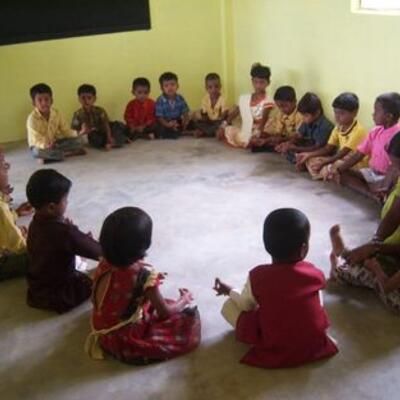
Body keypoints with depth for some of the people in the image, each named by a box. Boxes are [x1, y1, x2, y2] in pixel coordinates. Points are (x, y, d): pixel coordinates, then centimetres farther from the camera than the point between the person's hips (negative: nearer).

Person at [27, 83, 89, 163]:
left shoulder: (56, 113, -6)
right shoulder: (32, 118, -22)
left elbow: (66, 131, -1)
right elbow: (36, 140, -26)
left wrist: (79, 133, -19)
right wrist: (46, 145, -49)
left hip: (55, 142, 5)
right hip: (39, 145, -5)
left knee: (77, 141, -13)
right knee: (37, 151, -41)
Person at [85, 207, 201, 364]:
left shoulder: (105, 264, -12)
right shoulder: (143, 274, -29)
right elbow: (165, 312, -15)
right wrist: (184, 300, 3)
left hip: (102, 330, 5)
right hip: (126, 341, -5)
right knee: (188, 312, 2)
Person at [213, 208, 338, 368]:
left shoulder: (257, 276, -17)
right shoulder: (315, 274, -11)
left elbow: (246, 305, -1)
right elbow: (318, 305, 6)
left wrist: (230, 292, 20)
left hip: (273, 350, -2)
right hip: (315, 345, 3)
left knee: (229, 306, 7)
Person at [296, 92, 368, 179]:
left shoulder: (358, 130, -19)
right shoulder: (338, 128, 7)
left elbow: (343, 153, -24)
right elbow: (328, 148, 6)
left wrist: (325, 162, -32)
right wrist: (309, 154, -7)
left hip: (357, 165, -8)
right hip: (342, 160, 8)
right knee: (311, 160, -2)